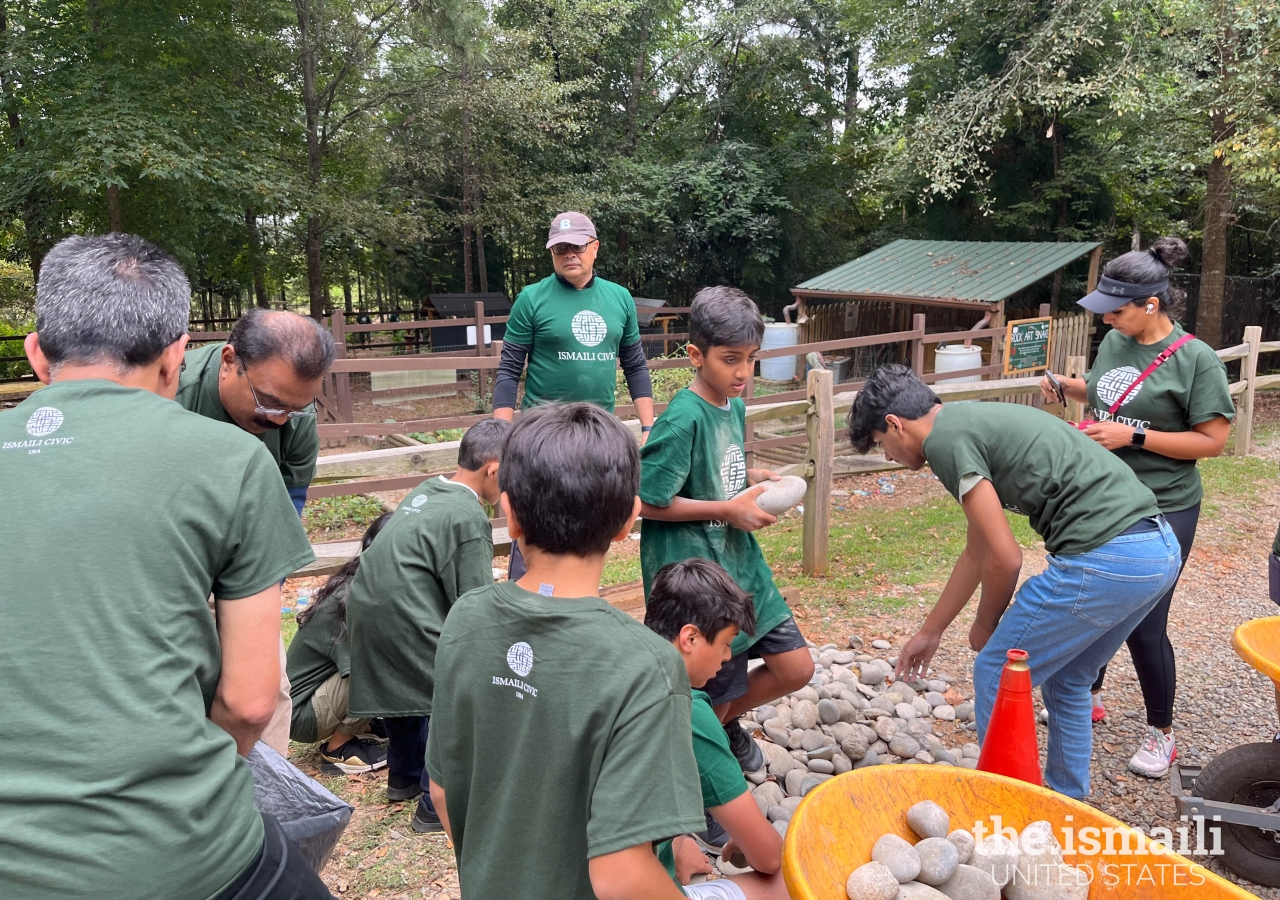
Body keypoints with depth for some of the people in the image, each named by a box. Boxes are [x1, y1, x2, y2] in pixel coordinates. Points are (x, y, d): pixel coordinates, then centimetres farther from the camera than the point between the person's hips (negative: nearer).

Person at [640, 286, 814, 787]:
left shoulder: (735, 406, 5)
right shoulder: (683, 420, -21)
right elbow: (648, 502, -21)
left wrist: (754, 480, -2)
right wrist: (729, 510, -18)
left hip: (742, 563, 8)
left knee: (796, 669, 13)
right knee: (709, 696, 7)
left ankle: (725, 721, 39)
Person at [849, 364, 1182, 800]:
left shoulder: (946, 440, -8)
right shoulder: (976, 422, 22)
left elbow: (1004, 559, -11)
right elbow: (978, 551, 29)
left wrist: (985, 626, 10)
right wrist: (930, 631, 37)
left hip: (1103, 559, -10)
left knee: (997, 676, 8)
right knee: (1066, 679, 26)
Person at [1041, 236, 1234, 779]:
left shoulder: (1195, 359, -15)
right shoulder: (1115, 342, 3)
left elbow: (1212, 440, -15)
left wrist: (1133, 436, -21)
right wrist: (1068, 387, 1)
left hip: (1161, 512, -6)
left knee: (1143, 625, 0)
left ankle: (1161, 734, 22)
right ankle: (1089, 697, 41)